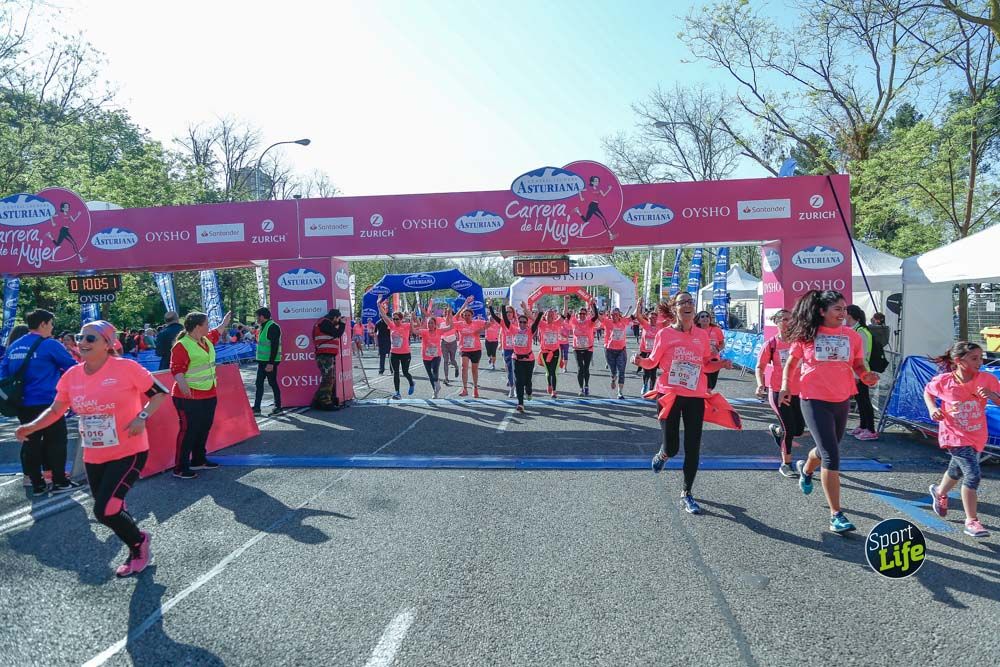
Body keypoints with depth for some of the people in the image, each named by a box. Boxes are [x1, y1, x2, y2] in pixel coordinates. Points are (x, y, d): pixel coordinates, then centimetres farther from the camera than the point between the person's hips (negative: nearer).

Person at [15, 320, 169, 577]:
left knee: (104, 510, -15)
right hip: (94, 457, 6)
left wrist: (142, 417, -22)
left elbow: (160, 393, -8)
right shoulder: (72, 376, 1)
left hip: (128, 452, -6)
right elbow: (55, 410, 10)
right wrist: (32, 426, -7)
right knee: (111, 509, 16)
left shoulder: (126, 368, -15)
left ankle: (138, 541, 15)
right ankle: (137, 551, 40)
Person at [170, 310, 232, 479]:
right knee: (188, 430, -6)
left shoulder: (207, 340, 11)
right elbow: (176, 369, -21)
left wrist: (227, 318, 43)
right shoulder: (181, 346, -16)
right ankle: (180, 468, 1)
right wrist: (183, 384, -37)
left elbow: (218, 331, 32)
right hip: (189, 397, -9)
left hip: (209, 395, 9)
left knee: (204, 428, 16)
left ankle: (199, 460, 30)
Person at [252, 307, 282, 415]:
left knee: (272, 383, -2)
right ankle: (256, 408, 14)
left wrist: (271, 363, -25)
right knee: (259, 383, 10)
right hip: (262, 361, 10)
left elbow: (274, 346, -21)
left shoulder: (273, 327, -15)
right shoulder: (263, 327, 15)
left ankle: (278, 408, 7)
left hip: (270, 362, -10)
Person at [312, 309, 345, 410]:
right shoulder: (324, 322, -11)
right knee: (328, 379, -11)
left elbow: (333, 334, 21)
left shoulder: (326, 323, 20)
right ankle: (325, 402, -10)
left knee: (332, 379, 14)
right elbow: (337, 334, -13)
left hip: (329, 356, 11)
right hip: (325, 356, -11)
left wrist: (338, 324, 13)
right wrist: (342, 323, -3)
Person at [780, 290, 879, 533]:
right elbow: (791, 363, 5)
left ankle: (805, 469, 57)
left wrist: (866, 376, -11)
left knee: (827, 449, 22)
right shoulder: (806, 335, -5)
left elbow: (859, 365, 11)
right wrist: (785, 386, -10)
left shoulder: (852, 336, 3)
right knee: (831, 455, -11)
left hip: (842, 400, 5)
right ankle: (836, 515, -4)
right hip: (814, 400, -5)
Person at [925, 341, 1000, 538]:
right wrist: (932, 409, -11)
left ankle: (940, 492, 56)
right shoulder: (943, 381, -15)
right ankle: (971, 521, -3)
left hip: (977, 437, 4)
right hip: (955, 436, -4)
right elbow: (928, 392, 5)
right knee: (973, 474, -16)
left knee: (957, 470, 25)